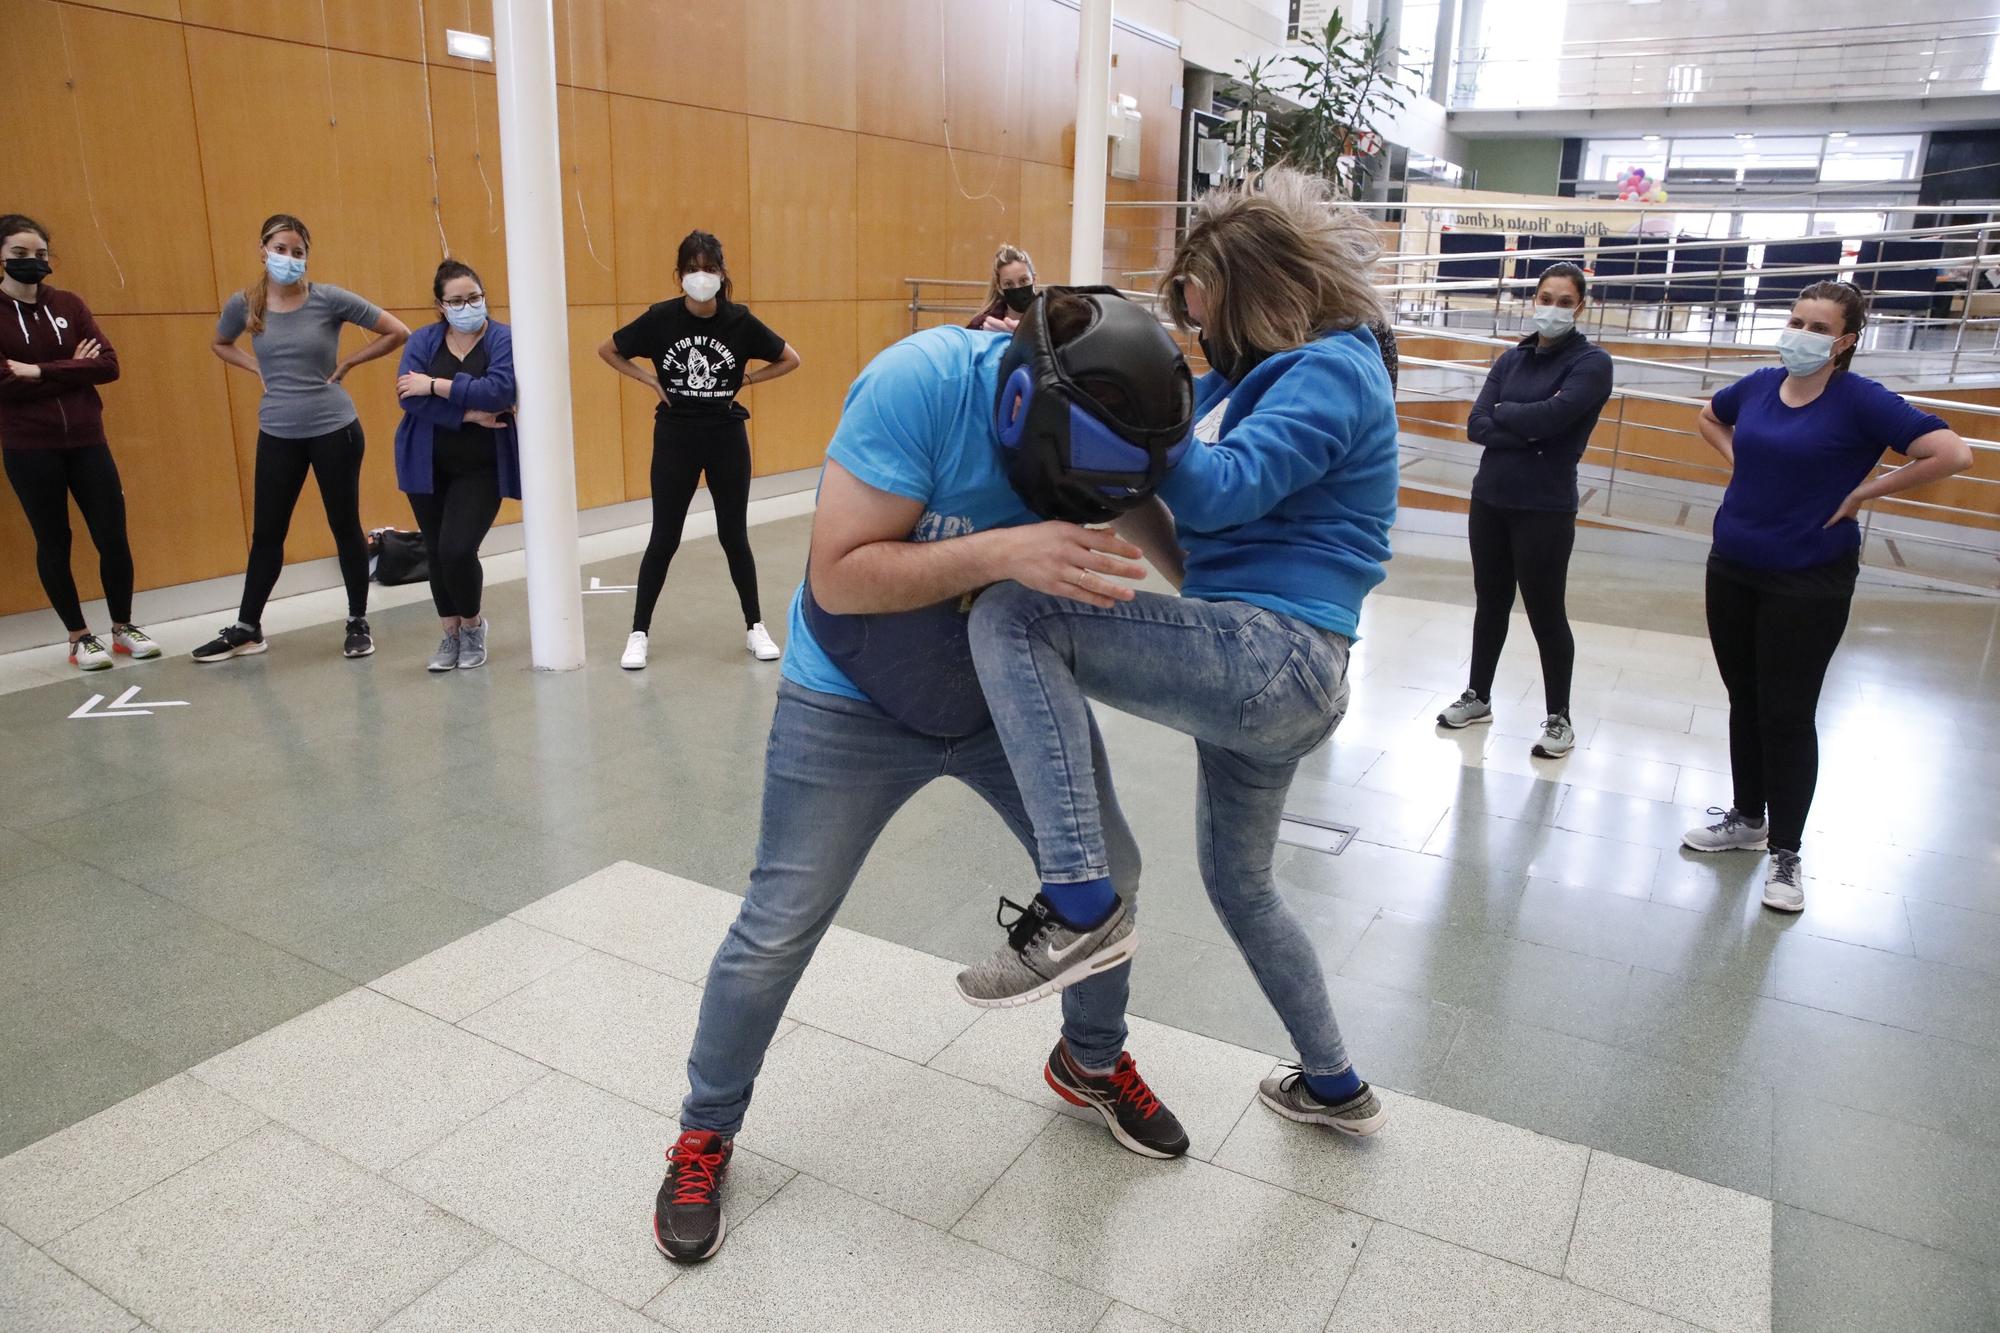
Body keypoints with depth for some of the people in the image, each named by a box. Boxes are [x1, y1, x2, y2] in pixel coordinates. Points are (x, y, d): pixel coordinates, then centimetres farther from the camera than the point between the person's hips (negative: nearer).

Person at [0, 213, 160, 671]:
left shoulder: (69, 304, 5)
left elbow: (109, 365, -5)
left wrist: (40, 371, -13)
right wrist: (71, 370, -11)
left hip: (87, 441, 2)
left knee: (113, 537, 3)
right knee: (54, 543, 6)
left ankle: (123, 627, 19)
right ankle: (80, 637, 18)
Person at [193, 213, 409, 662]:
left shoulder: (329, 299, -9)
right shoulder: (244, 304, 0)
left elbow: (397, 332, -5)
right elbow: (222, 345, 21)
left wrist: (345, 364, -5)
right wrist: (259, 369, 3)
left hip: (335, 429, -3)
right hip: (277, 435, 3)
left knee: (345, 525, 6)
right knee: (266, 531, 9)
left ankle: (358, 623, 19)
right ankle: (246, 628, 20)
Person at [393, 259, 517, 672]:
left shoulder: (503, 339, -5)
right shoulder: (422, 341, 3)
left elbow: (499, 390, -23)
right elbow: (409, 397, -11)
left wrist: (434, 385, -20)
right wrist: (469, 414, -20)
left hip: (481, 468, -3)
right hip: (429, 466, 4)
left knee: (457, 550, -14)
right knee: (437, 553, 9)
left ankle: (473, 624, 14)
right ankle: (451, 634, 27)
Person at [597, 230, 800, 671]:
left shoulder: (740, 321, -7)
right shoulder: (660, 318, -7)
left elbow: (790, 359, 4)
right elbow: (607, 350, 7)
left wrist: (746, 378, -3)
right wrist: (649, 379, -3)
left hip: (727, 437, 0)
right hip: (675, 437, 0)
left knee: (734, 536, 8)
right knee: (664, 538, 3)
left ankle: (754, 627, 21)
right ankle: (639, 634, 15)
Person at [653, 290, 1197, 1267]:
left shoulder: (1109, 421, -16)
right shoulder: (921, 383, -32)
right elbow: (838, 574, -32)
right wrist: (1002, 552, -42)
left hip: (1013, 692, 5)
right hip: (855, 706, -4)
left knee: (1106, 875, 10)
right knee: (779, 930, 2)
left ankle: (1092, 1061, 41)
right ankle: (704, 1136, 28)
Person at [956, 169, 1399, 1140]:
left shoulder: (1331, 372, -9)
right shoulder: (1252, 377, 19)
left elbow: (1220, 492, -22)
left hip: (1268, 658, -10)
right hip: (1260, 674, 10)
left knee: (1011, 616, -23)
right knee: (1240, 883, 27)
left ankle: (1079, 903, -26)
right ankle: (1335, 1087, 46)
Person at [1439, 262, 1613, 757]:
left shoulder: (1592, 362, -7)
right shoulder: (1510, 359, 8)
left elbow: (1549, 416, -22)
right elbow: (1476, 426, -3)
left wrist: (1502, 411, -5)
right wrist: (1528, 429, -17)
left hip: (1544, 509, -5)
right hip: (1489, 499, 5)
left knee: (1545, 613, 4)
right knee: (1490, 603, 16)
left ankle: (1559, 719, 18)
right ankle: (1478, 697, 31)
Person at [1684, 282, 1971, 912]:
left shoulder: (1860, 400, -13)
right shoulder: (1759, 385, 2)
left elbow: (1952, 454, -20)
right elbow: (1710, 418, 24)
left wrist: (1864, 491, -14)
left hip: (1808, 582, -5)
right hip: (1732, 568, 5)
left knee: (1787, 714, 0)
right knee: (1745, 701, 15)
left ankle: (1786, 852, 14)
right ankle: (1747, 818, 32)